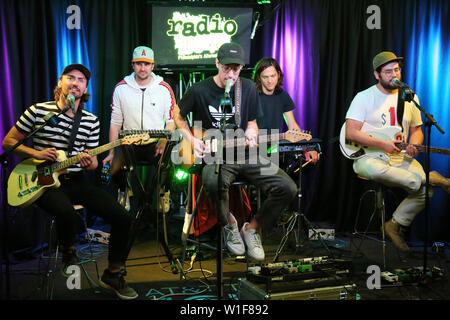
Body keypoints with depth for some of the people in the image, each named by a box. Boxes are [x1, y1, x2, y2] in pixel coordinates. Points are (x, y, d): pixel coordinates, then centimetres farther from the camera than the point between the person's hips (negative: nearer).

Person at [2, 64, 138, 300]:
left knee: (122, 218, -13)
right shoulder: (38, 111, -1)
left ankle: (113, 275, 6)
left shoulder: (91, 121, 8)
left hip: (77, 180, 4)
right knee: (67, 212, -37)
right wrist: (36, 153, -12)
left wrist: (90, 163, -12)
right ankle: (68, 252, -2)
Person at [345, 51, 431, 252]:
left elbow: (416, 130, 19)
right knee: (373, 169, -40)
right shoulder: (364, 97, -4)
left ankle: (397, 224, 4)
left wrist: (414, 146, -5)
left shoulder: (410, 98, 12)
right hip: (369, 156, -4)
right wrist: (383, 144, -19)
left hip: (401, 158, 4)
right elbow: (351, 133, -12)